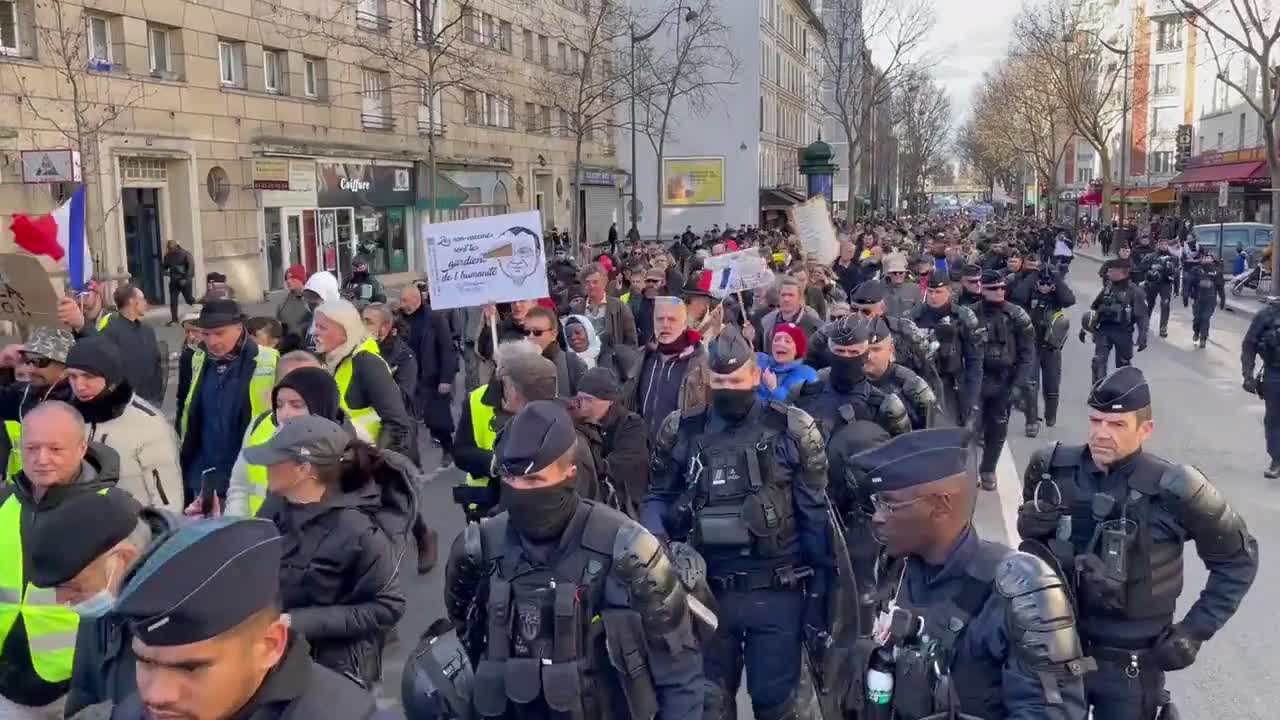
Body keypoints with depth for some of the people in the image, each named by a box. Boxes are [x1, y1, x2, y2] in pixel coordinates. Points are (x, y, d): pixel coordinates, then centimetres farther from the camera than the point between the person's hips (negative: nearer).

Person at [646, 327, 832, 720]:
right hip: (707, 590, 3)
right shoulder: (682, 431, -1)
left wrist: (819, 590, -3)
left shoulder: (792, 429, -6)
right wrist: (654, 539, -12)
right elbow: (658, 497, 10)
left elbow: (816, 513, -2)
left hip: (776, 592, -2)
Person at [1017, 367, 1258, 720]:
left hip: (1127, 664, -3)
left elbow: (1238, 559, -3)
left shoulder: (1172, 490, -18)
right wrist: (1028, 525, -12)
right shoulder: (1052, 468, -9)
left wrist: (1196, 630, -6)